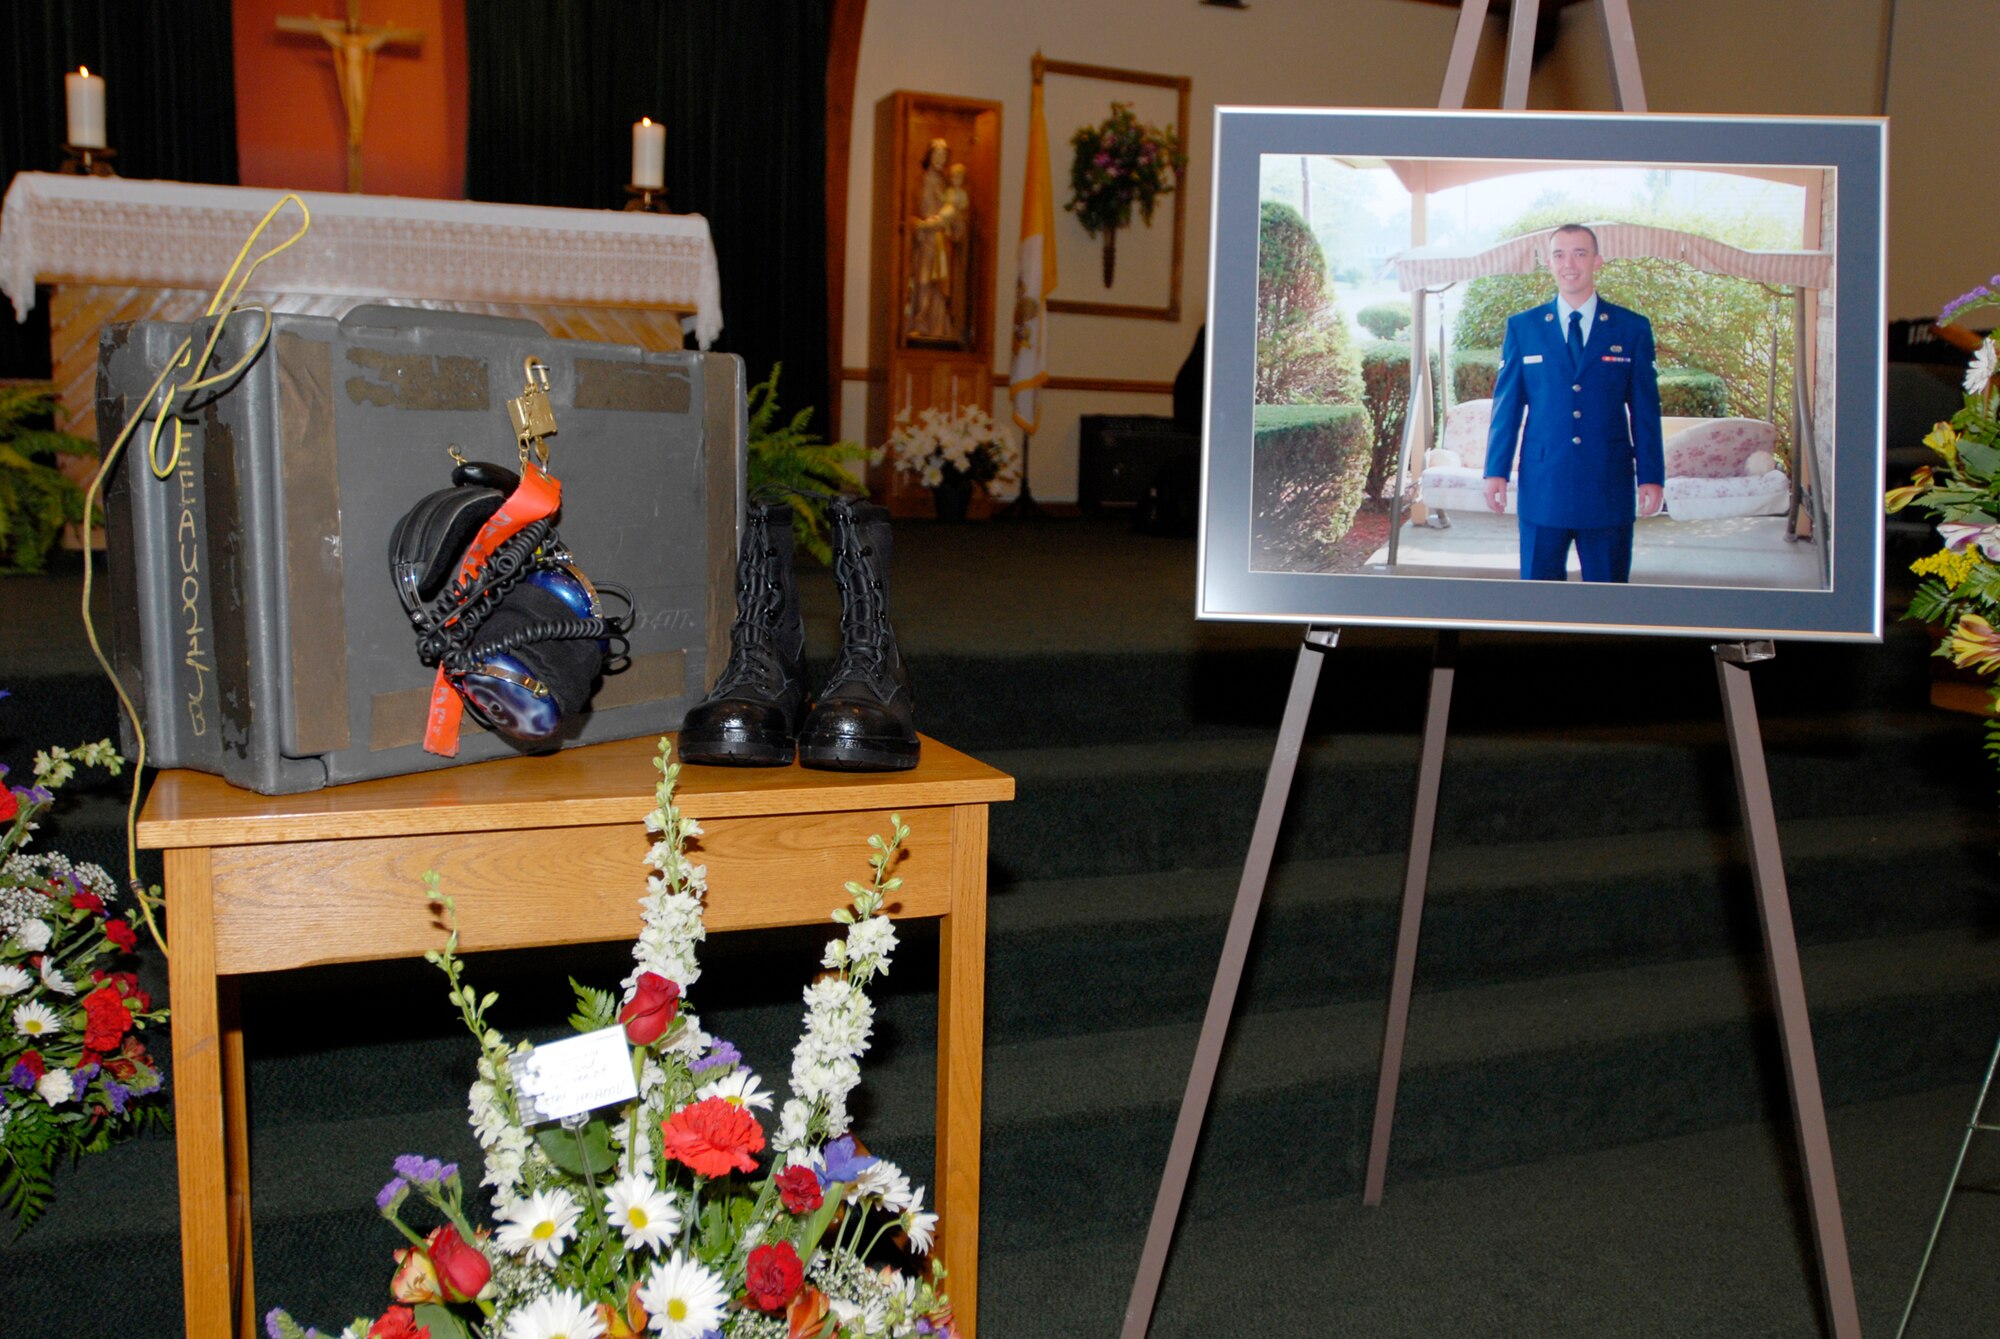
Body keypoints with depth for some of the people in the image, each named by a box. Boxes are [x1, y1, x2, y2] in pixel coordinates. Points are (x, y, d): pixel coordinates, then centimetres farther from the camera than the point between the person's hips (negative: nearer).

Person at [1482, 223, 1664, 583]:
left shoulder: (1632, 328, 7)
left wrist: (1651, 476, 0)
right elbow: (1506, 405, 6)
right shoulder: (1522, 327, 7)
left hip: (1609, 489, 0)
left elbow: (1645, 410, 6)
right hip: (1542, 487, 0)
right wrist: (1496, 471, 0)